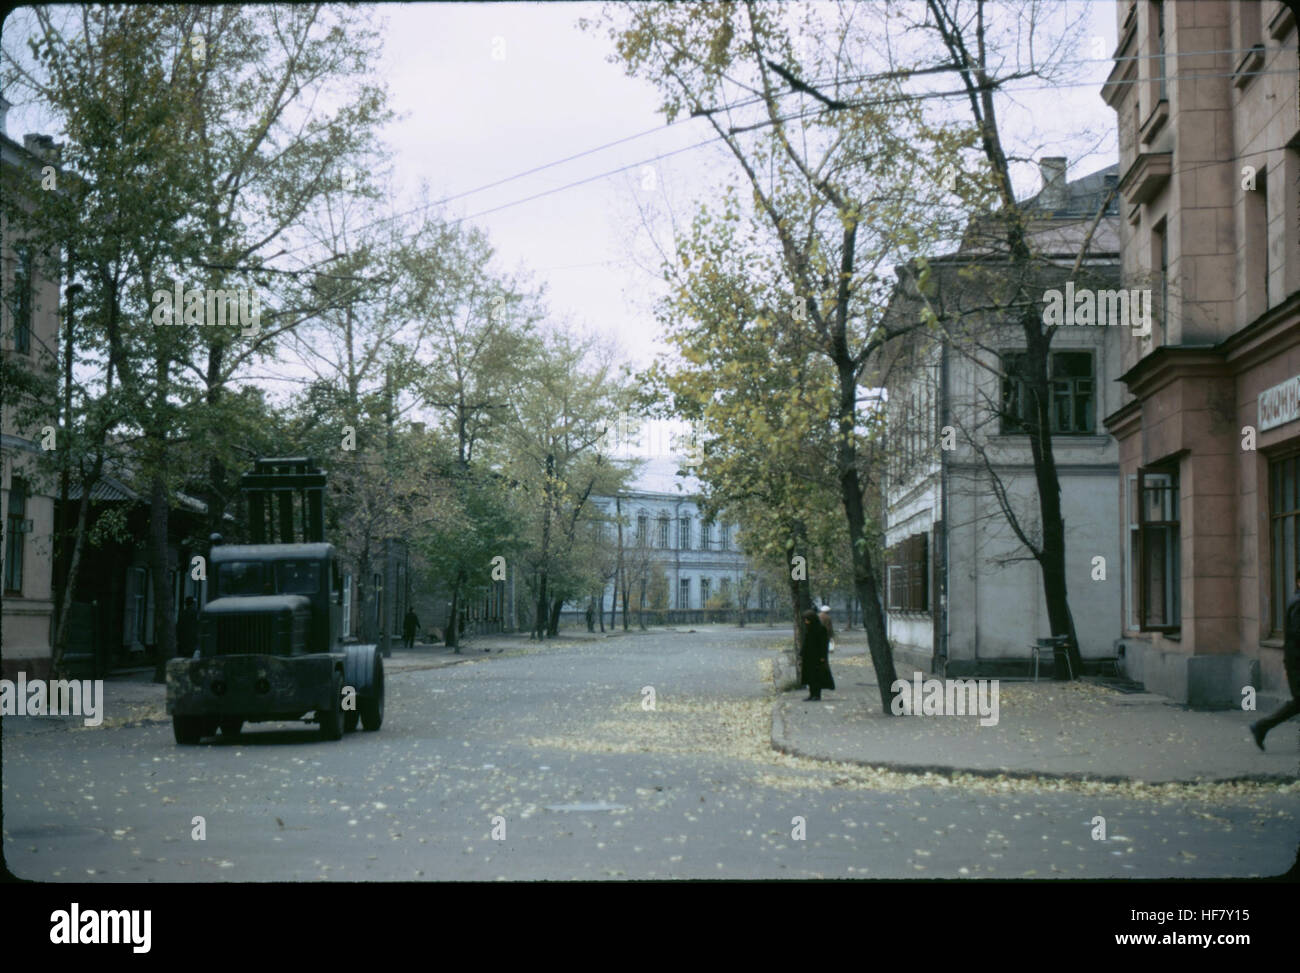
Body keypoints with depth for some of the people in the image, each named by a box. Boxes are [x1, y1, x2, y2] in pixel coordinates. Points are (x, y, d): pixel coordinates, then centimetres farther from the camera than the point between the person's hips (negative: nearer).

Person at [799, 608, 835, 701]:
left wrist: (822, 656, -17)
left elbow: (824, 643, -13)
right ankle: (812, 694, 12)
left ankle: (818, 695, 0)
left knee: (817, 675, -4)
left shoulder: (821, 628, -12)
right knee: (809, 675, 7)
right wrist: (801, 655, 8)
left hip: (817, 655, -7)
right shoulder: (806, 628, 8)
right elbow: (804, 642, 12)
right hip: (808, 655, 7)